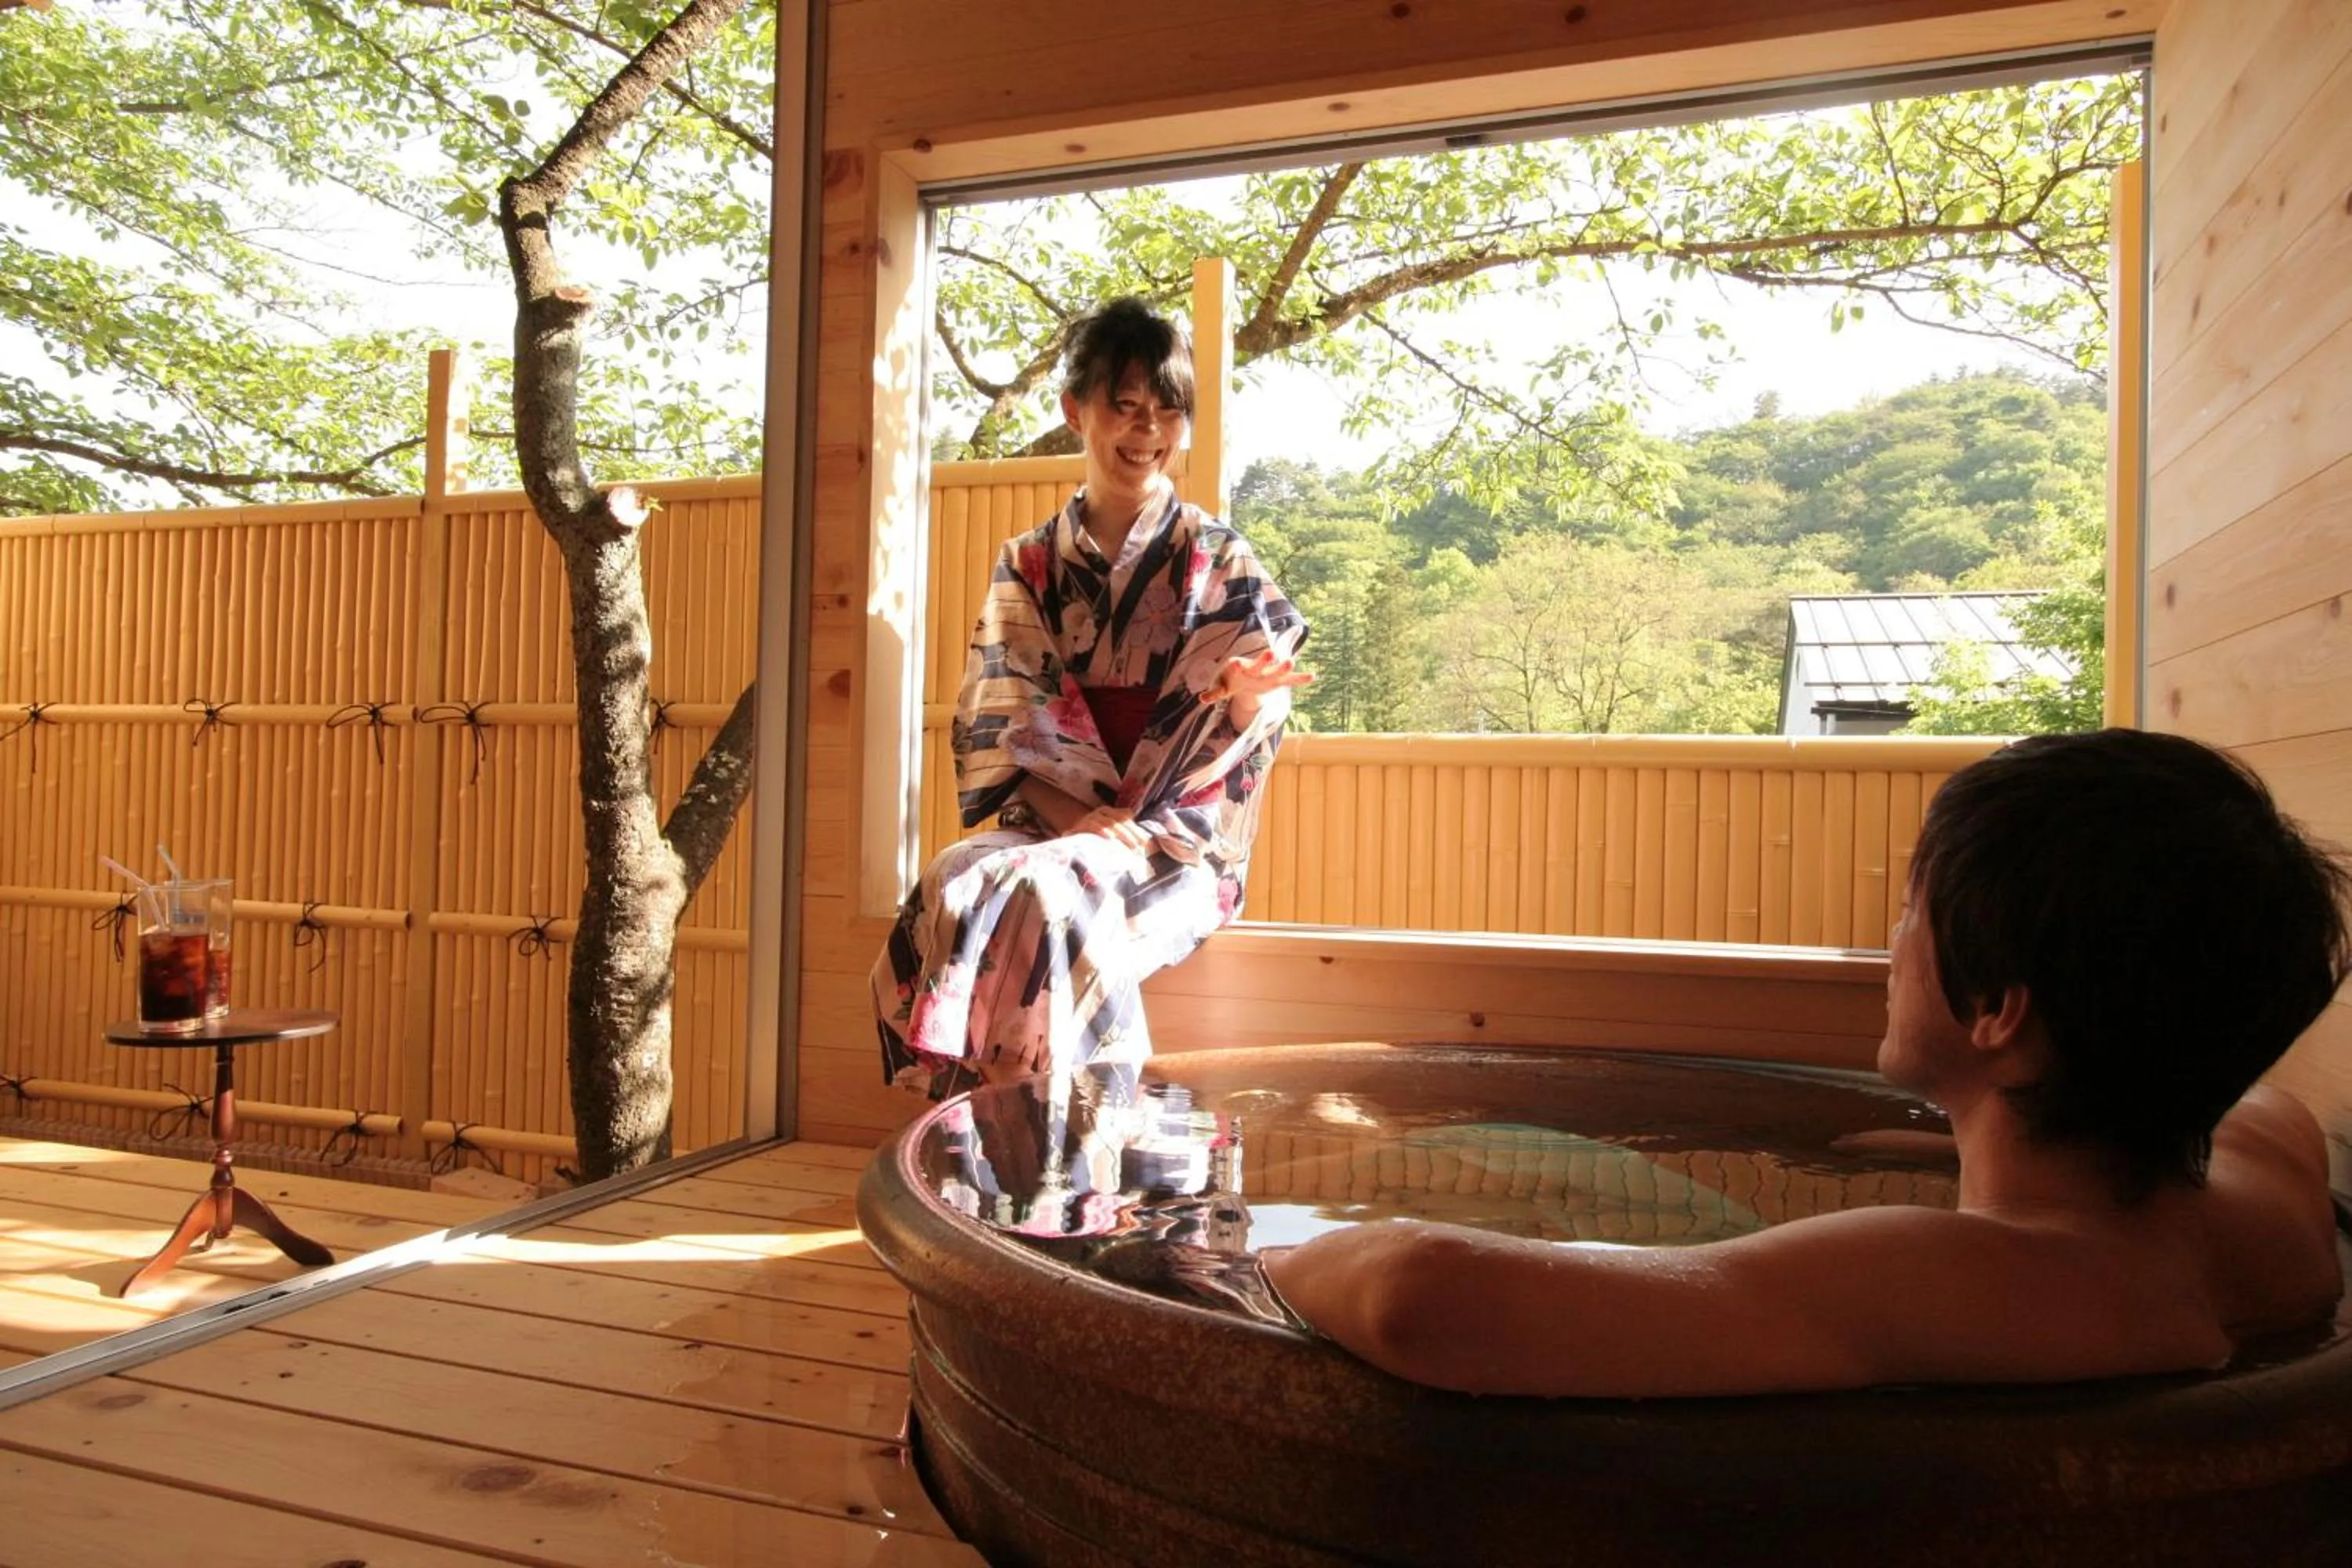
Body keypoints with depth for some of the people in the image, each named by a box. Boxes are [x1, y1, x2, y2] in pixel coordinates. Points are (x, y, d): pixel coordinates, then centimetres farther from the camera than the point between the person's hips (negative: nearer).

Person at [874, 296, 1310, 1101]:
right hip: (1051, 822, 3)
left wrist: (1244, 693, -26)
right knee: (953, 886, -29)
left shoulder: (1221, 562, 6)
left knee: (1043, 893, -33)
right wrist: (1074, 812, -14)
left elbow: (1239, 736, -1)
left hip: (1175, 841, -2)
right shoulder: (1028, 565, 13)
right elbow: (1001, 725, 4)